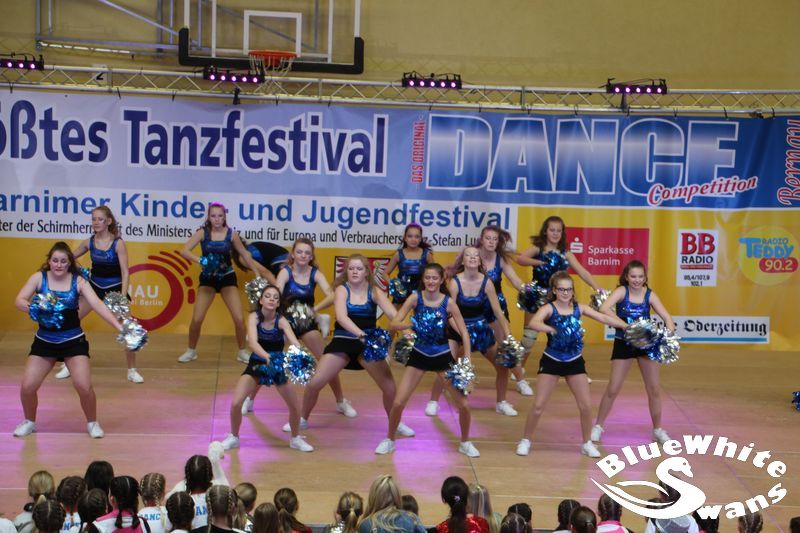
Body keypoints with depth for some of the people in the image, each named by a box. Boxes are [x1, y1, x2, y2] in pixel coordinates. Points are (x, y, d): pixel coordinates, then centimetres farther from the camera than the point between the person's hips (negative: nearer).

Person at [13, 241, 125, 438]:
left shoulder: (78, 281, -6)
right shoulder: (39, 278, -6)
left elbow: (98, 305, -13)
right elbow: (20, 301, -14)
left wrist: (119, 327, -25)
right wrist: (33, 308, -37)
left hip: (73, 340, -1)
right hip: (44, 341, 1)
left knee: (84, 386, -12)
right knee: (27, 386, -5)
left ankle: (92, 423, 14)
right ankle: (29, 422, 24)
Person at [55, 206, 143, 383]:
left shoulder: (118, 243, -16)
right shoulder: (89, 242, -5)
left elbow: (125, 272, -17)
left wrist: (123, 298, -25)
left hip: (114, 288, -4)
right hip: (94, 286, 4)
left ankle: (132, 371, 9)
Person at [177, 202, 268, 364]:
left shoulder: (231, 234, -6)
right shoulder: (203, 233, -9)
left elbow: (245, 255, 5)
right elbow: (184, 251, -17)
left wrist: (258, 274, 7)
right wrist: (199, 260, -33)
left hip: (227, 278, 0)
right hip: (207, 278, 0)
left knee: (239, 318, -7)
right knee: (196, 319, -5)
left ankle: (242, 352, 13)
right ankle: (191, 351, 17)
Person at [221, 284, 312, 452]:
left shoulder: (281, 321, -17)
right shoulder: (254, 317, -18)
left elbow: (294, 342, -32)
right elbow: (253, 343, -34)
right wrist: (267, 356, -52)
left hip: (279, 365, 0)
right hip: (257, 364, 0)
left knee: (295, 406, -5)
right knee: (235, 403, -14)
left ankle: (295, 439, 24)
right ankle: (234, 438, 13)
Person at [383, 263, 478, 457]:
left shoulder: (448, 302, -12)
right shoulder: (415, 298, -12)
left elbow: (464, 332, -8)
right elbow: (394, 324, -16)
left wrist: (467, 361, -16)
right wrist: (410, 324, -36)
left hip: (443, 356, 0)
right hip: (419, 355, 0)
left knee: (463, 404, -3)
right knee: (398, 403, -6)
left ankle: (465, 443, 22)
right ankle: (389, 440, 19)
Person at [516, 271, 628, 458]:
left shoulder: (579, 308, -1)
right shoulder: (549, 308, -14)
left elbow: (604, 318, -4)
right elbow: (534, 323, -33)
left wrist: (628, 327, -13)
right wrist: (553, 330, -51)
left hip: (574, 362, 4)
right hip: (551, 361, -3)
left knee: (586, 405, 3)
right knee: (539, 405, -3)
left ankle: (586, 443, 21)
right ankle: (525, 441, 15)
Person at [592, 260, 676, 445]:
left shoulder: (649, 295, -6)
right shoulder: (622, 291, -14)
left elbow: (666, 317, -11)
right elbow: (604, 308, -31)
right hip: (623, 343, -2)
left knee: (654, 389, 7)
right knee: (613, 389, 0)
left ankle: (657, 429, 23)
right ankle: (598, 426, 17)